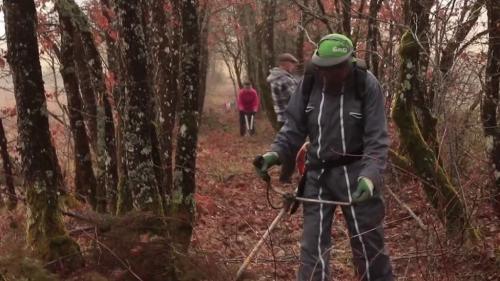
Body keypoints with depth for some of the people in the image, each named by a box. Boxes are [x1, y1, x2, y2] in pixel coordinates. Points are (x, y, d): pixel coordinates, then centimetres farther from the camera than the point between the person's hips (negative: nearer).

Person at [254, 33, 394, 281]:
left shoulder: (367, 85, -14)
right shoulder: (309, 83, -5)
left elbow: (376, 139, -14)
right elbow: (295, 126, 3)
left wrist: (370, 175, -29)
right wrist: (276, 153, -14)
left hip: (355, 174, -3)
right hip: (317, 174, 3)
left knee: (368, 244, 9)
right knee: (312, 247, 5)